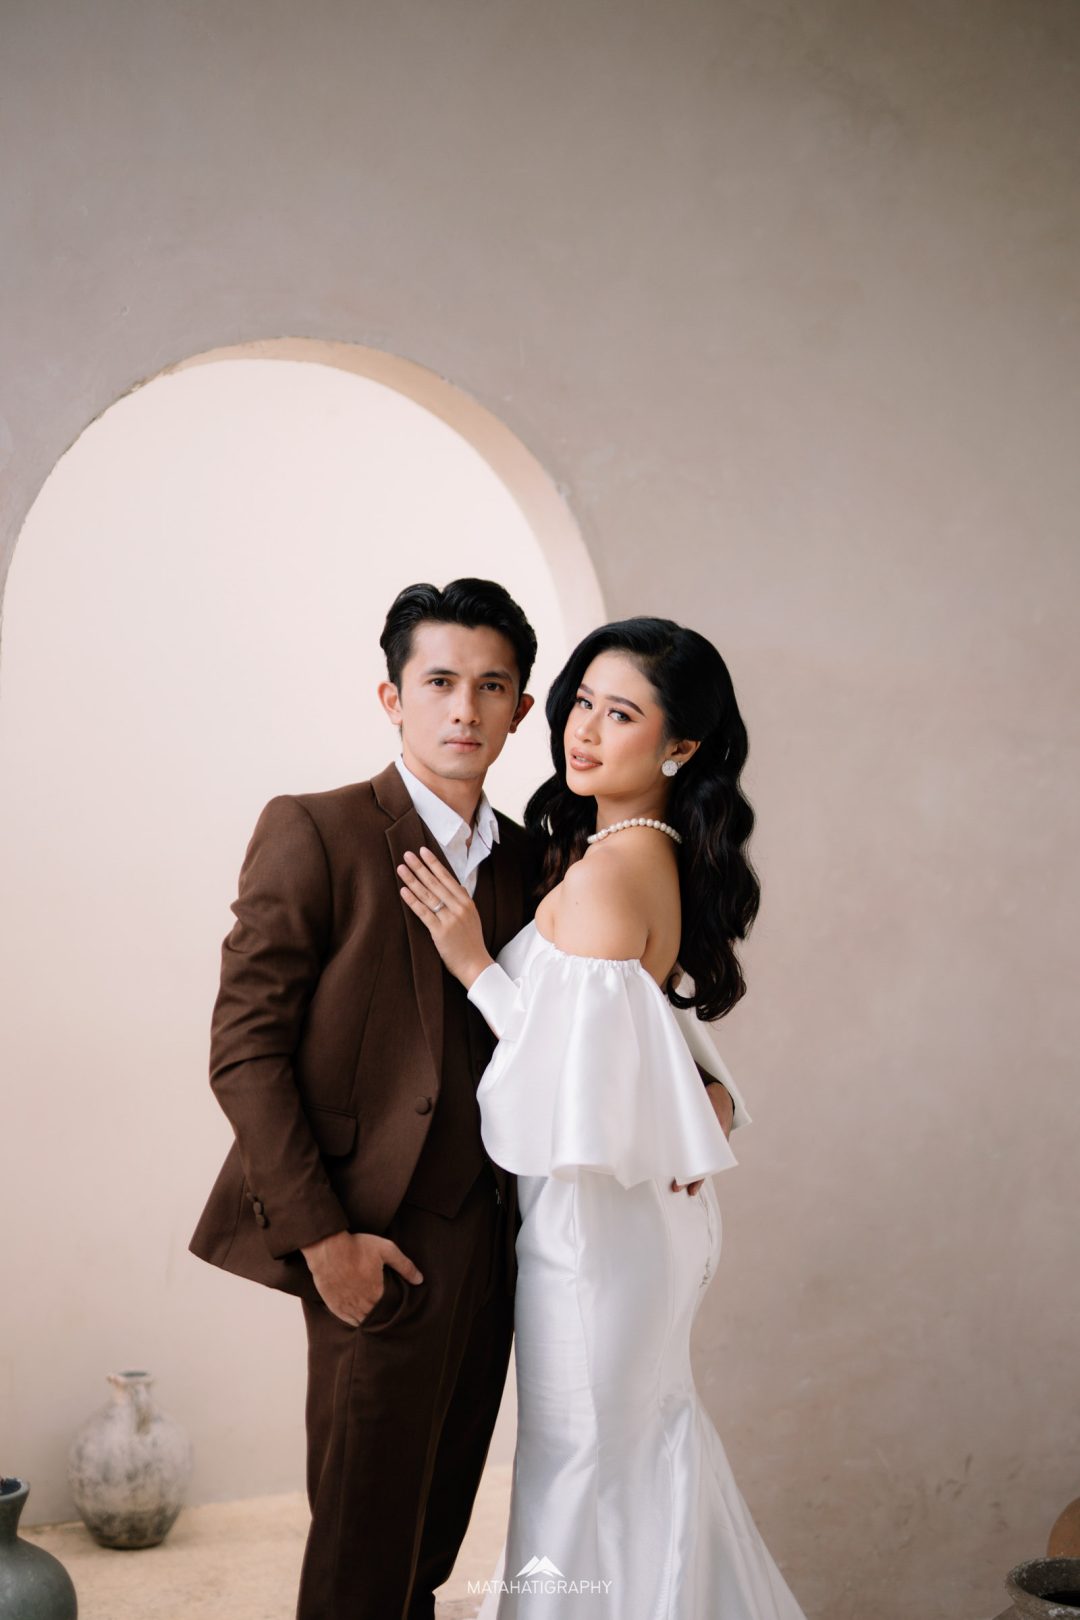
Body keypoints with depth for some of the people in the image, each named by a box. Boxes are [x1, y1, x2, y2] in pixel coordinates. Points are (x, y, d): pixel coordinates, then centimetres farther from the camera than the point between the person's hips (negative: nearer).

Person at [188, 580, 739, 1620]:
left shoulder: (525, 859, 9)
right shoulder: (314, 833, -8)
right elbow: (244, 1047, -11)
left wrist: (681, 1084, -1)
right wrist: (320, 1235, -15)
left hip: (490, 1237, 6)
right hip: (381, 1247, -6)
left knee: (435, 1528, 18)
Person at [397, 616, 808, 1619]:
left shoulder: (606, 873, -24)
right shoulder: (667, 860, 6)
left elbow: (582, 1083, -27)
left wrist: (474, 964, -20)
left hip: (594, 1214, -10)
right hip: (646, 1203, 10)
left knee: (587, 1460, 7)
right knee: (648, 1439, 25)